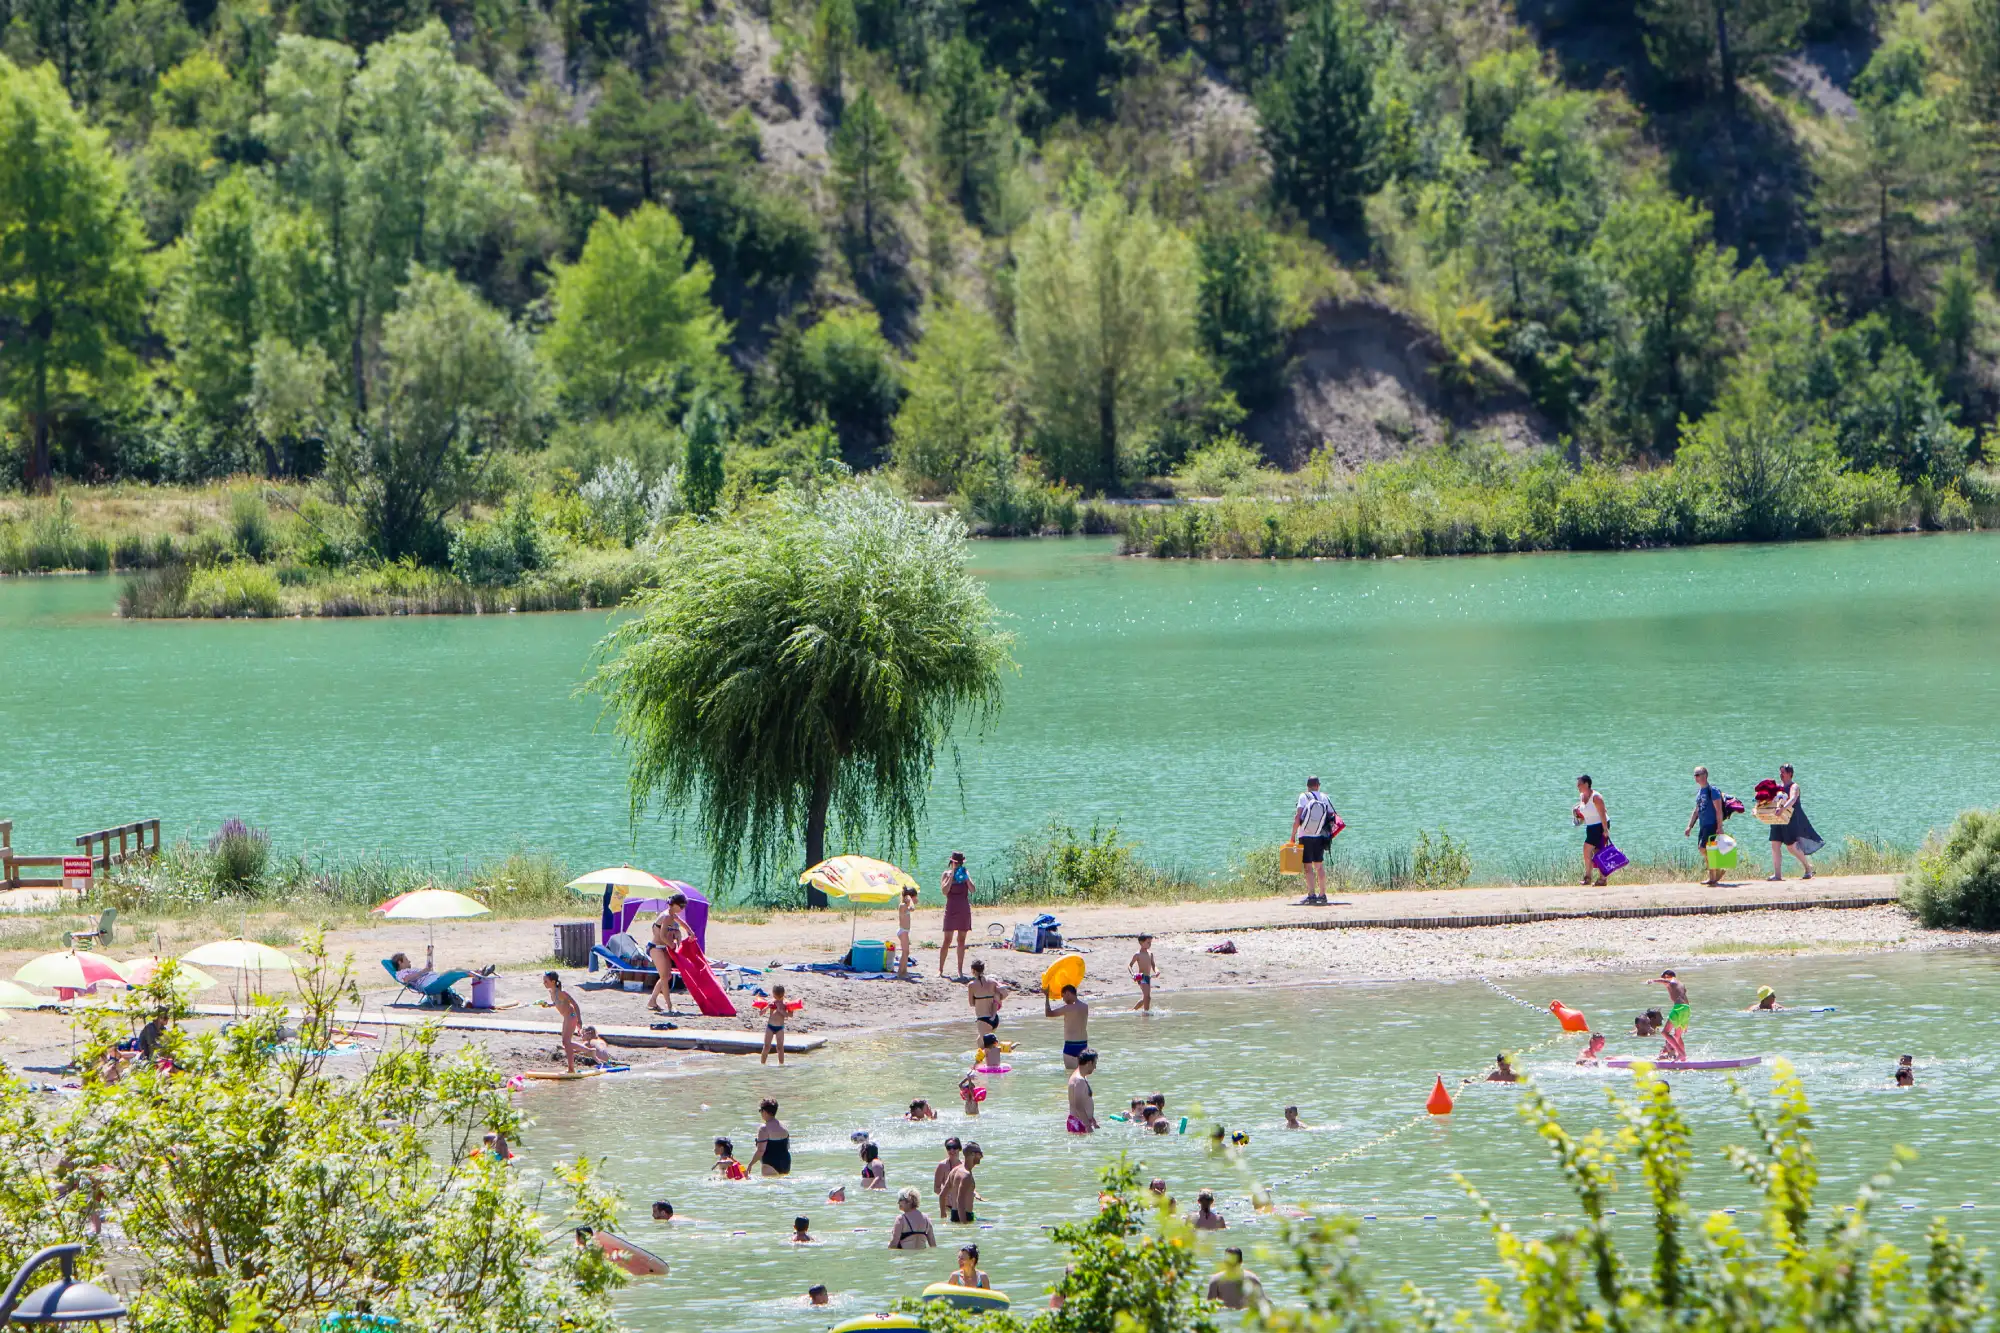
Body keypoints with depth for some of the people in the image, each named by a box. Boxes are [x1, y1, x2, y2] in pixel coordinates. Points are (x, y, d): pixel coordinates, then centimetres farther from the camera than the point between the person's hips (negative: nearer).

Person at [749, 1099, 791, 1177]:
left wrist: (750, 1165, -9)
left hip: (771, 1166, -8)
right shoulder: (783, 1126, 9)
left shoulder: (764, 1128, -14)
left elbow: (761, 1151, -18)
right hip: (786, 1165, 8)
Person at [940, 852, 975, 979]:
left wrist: (966, 877, -13)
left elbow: (973, 889, -3)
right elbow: (945, 891, -13)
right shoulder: (947, 874, 1)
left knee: (962, 940, 5)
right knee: (947, 941, -5)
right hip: (951, 910, -3)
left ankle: (960, 970, 10)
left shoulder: (965, 873, 8)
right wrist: (952, 876, -14)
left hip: (964, 910, 3)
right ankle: (940, 969, 1)